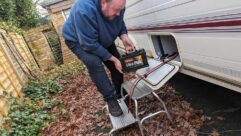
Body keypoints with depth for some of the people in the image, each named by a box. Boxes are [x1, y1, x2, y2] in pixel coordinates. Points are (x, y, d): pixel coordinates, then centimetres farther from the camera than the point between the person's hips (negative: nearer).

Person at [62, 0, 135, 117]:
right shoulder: (84, 10, -42)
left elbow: (120, 23, -3)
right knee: (94, 63, -31)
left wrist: (124, 37, -26)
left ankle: (120, 93, 21)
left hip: (102, 38, 6)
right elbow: (90, 44, -37)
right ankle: (111, 99, -14)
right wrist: (113, 59, -29)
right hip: (77, 40, -5)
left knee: (118, 63, 0)